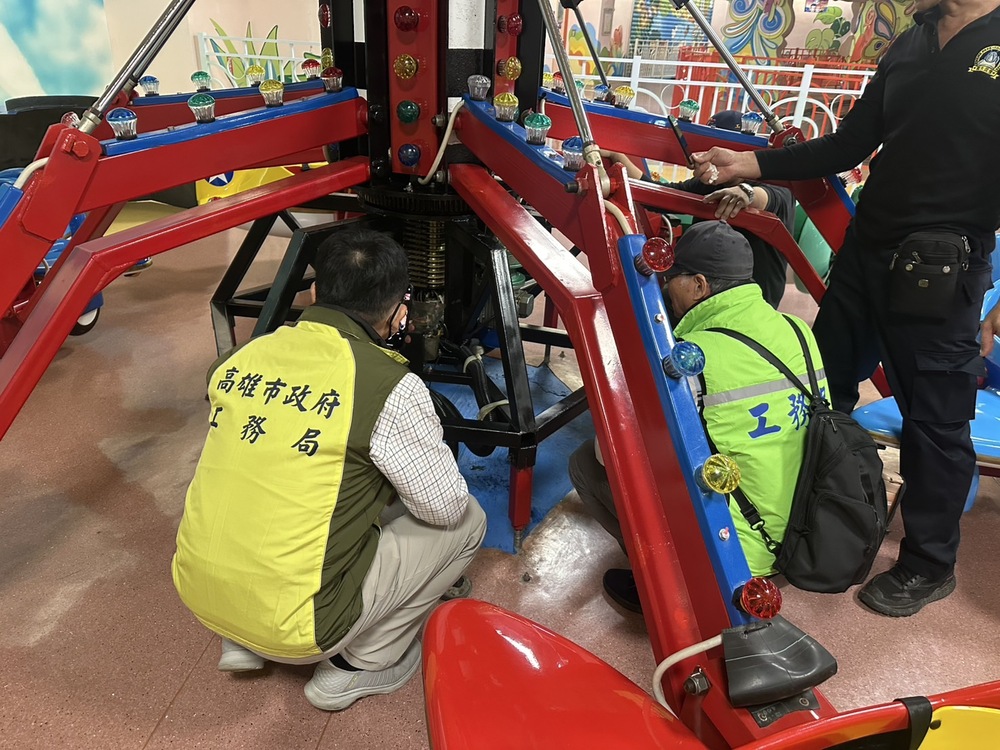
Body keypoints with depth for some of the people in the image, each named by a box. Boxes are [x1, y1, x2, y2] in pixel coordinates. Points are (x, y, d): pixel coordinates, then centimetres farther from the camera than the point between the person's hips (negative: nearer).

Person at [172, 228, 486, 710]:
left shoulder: (241, 357, 1)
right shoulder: (389, 385, -17)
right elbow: (445, 508, -5)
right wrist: (394, 482, 16)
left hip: (195, 593, 6)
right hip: (293, 629, -6)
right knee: (466, 521, 6)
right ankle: (359, 665, 13)